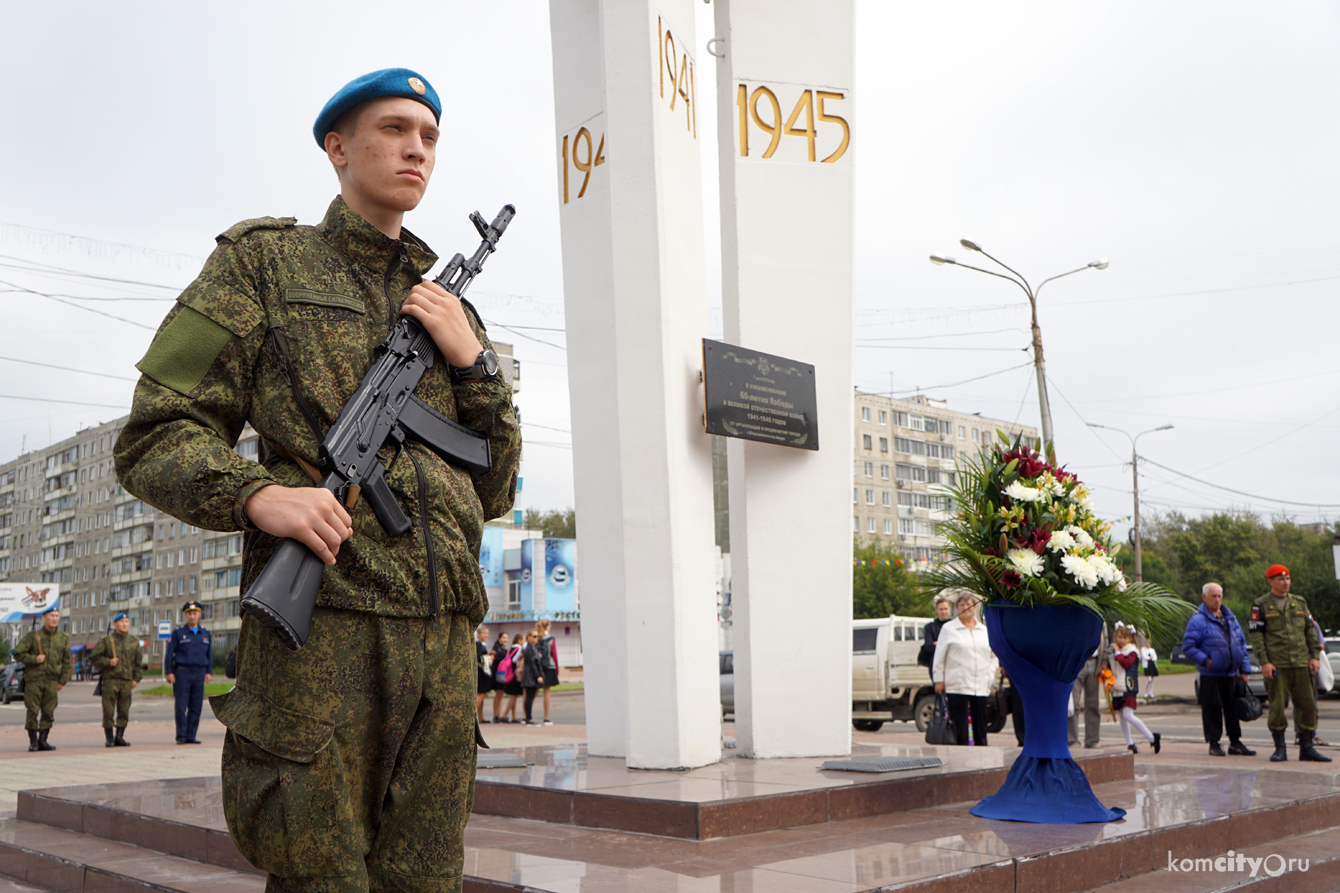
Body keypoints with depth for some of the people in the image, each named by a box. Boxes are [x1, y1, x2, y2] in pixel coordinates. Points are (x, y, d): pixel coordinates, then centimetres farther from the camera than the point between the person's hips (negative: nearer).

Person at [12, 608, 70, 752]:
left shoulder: (63, 639, 10)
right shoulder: (32, 636, 2)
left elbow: (66, 661, 12)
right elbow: (17, 653, 0)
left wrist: (63, 681, 5)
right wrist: (34, 659, -13)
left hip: (52, 681, 2)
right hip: (34, 679, -2)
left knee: (49, 712, 1)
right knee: (32, 711, -2)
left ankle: (43, 740, 9)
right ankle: (33, 741, 5)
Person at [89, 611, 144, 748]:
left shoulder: (134, 642, 14)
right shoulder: (106, 641, 4)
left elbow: (138, 662, 17)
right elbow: (94, 657, 4)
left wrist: (136, 679, 8)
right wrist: (108, 662, -10)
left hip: (127, 681, 3)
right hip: (110, 679, -3)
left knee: (124, 710, 3)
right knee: (108, 711, -4)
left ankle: (119, 736, 10)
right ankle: (109, 738, 3)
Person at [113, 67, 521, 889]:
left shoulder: (450, 309, 21)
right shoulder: (261, 261, 9)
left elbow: (494, 493, 19)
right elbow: (156, 437, 3)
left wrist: (473, 361, 5)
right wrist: (257, 494, -18)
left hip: (444, 636, 5)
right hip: (323, 628, -4)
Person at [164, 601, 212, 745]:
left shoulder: (205, 633, 13)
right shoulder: (178, 633, 2)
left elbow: (209, 654, 16)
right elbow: (169, 652, 0)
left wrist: (209, 672, 9)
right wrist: (169, 672, -6)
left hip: (199, 673, 3)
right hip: (182, 672, -3)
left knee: (196, 706, 3)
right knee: (181, 706, -4)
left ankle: (191, 735, 8)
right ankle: (181, 736, 2)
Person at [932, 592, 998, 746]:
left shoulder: (984, 630, 15)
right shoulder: (948, 628, 4)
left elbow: (994, 655, 22)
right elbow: (939, 657, 3)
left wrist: (990, 674, 8)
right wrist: (939, 680, -2)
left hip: (980, 686, 4)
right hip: (957, 685, -4)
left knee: (980, 724, 6)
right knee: (959, 726, -5)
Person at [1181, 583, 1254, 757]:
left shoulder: (1230, 617, 15)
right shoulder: (1198, 620, -6)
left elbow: (1241, 643, 18)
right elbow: (1188, 646, -10)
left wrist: (1244, 669, 12)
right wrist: (1205, 661, -18)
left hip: (1231, 674, 6)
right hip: (1210, 675, -6)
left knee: (1233, 708, 9)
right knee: (1212, 708, -2)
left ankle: (1235, 742, 17)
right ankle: (1214, 743, 7)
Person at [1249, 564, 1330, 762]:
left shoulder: (1300, 603, 15)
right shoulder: (1261, 605, 1)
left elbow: (1310, 631, 17)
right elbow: (1255, 635, -4)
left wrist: (1315, 656, 6)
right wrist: (1264, 662, -12)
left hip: (1301, 664, 4)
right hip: (1276, 666, -4)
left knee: (1307, 704, 3)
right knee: (1277, 706, -3)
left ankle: (1306, 747, 12)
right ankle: (1280, 748, 7)